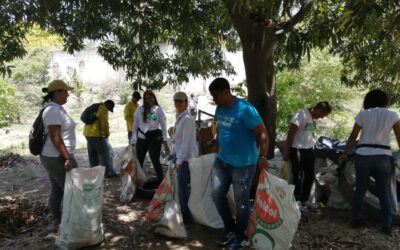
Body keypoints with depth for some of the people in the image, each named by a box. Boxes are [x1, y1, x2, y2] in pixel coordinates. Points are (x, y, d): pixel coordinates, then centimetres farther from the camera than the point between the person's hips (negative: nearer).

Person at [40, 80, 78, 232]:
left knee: (57, 190, 15)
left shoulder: (55, 108, 13)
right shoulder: (54, 110, -19)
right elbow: (55, 137, -24)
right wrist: (67, 158, -26)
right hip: (58, 157, -10)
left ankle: (57, 223, 25)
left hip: (53, 156, 10)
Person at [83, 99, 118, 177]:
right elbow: (104, 123, -12)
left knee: (93, 154, 13)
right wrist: (107, 133, 0)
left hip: (88, 132, 10)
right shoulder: (103, 109, -8)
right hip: (96, 134, -9)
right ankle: (109, 172, -3)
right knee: (106, 152, -4)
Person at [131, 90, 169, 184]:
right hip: (141, 138, 3)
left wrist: (164, 140, -4)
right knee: (139, 161, 10)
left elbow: (163, 125, 1)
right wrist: (133, 140, 4)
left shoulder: (158, 109, 0)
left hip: (154, 138, -3)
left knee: (155, 160, -4)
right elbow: (135, 125, 8)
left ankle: (161, 182, 9)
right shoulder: (140, 109, 6)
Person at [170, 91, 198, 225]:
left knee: (183, 187, 0)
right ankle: (181, 211, 33)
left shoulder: (187, 119, -19)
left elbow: (186, 142, -22)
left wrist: (179, 160, -21)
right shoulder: (179, 118, 10)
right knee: (179, 185, 17)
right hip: (179, 155, 9)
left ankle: (186, 216, 16)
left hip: (186, 157, -9)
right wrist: (173, 154, 16)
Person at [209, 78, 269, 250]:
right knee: (217, 195, 12)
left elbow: (262, 133, -18)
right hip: (222, 160, 8)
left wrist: (262, 157, -20)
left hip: (242, 163, -7)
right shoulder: (219, 109, 2)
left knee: (241, 201, 6)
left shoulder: (245, 109, -20)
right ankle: (229, 229, 33)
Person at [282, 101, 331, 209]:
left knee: (310, 176, 15)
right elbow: (291, 133, -16)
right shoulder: (301, 114, -16)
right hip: (297, 150, -8)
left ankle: (304, 200, 31)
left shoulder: (314, 118, 9)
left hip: (309, 150, 9)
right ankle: (297, 202, 15)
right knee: (298, 178, 1)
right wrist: (286, 152, -15)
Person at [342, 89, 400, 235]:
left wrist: (345, 152, 15)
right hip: (383, 157, 0)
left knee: (360, 189, 12)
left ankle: (357, 219, 17)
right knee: (384, 193, 10)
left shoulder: (362, 114, 2)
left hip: (363, 155, 0)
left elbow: (352, 137, 4)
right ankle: (387, 225, 11)